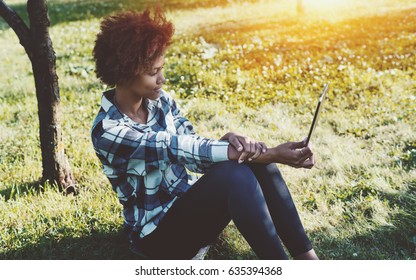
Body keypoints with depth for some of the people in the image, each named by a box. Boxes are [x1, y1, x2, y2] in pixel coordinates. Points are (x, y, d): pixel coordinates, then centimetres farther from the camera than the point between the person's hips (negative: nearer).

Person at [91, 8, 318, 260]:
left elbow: (195, 148, -3)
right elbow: (182, 151, -29)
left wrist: (228, 140, -28)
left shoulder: (160, 100, 1)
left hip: (186, 205, 7)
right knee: (234, 172, -31)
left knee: (253, 155, -19)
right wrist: (273, 155, -33)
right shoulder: (108, 131, -21)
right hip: (158, 233, -6)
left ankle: (306, 257, -15)